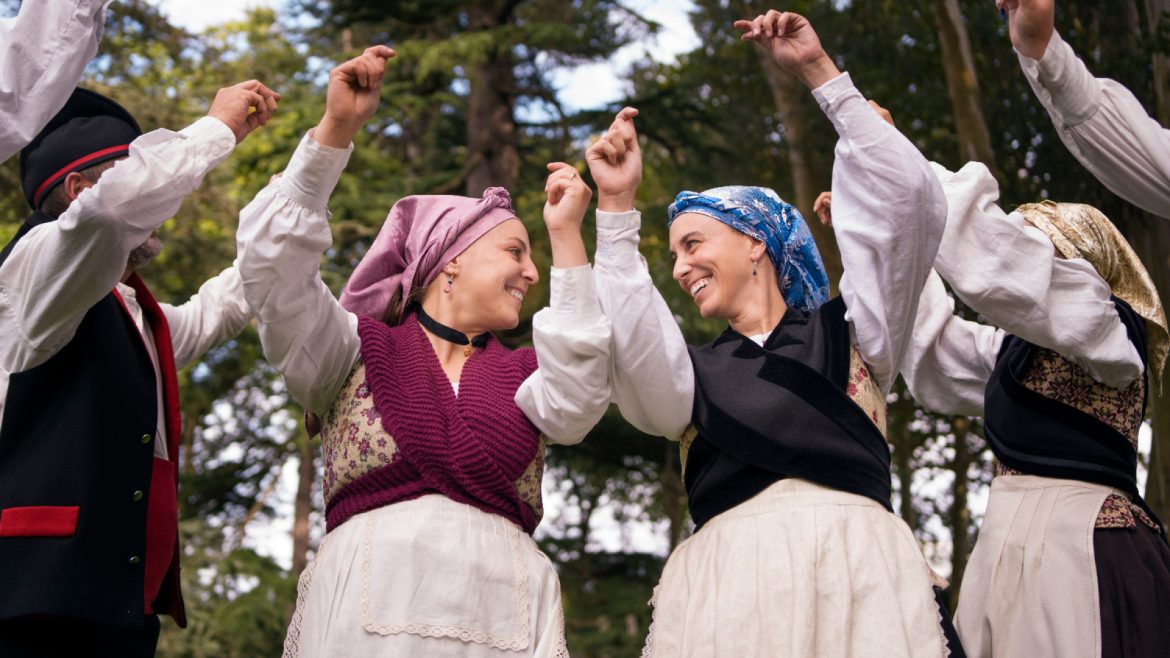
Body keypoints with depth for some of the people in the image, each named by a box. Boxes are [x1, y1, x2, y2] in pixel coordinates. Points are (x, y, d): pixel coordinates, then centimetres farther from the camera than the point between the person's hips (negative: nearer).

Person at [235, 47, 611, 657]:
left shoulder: (522, 374, 19)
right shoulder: (359, 348, 12)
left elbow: (573, 402, -2)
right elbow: (275, 268, -2)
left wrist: (566, 237, 0)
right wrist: (334, 130, -9)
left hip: (505, 609, 3)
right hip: (369, 603, -3)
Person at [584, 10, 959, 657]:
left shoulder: (851, 330, 18)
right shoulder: (694, 373, 21)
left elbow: (904, 196, 10)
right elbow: (634, 348, -1)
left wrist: (819, 72, 11)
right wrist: (617, 209, -1)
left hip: (857, 572, -1)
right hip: (729, 586, 2)